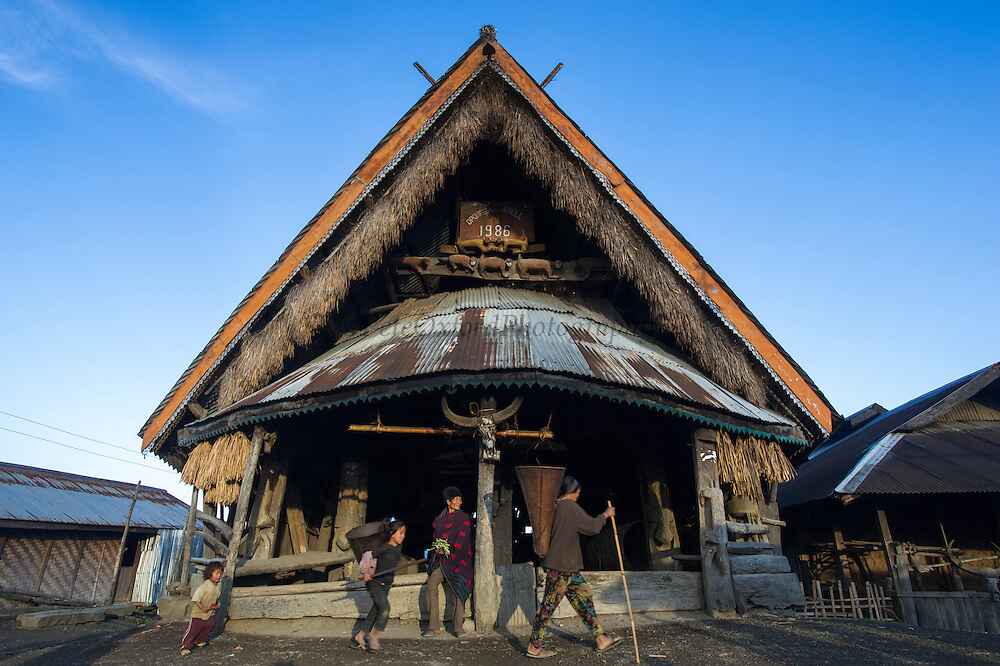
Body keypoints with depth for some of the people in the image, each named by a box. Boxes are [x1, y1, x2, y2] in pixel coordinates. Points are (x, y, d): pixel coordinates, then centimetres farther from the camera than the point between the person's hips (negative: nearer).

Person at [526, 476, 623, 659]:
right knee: (549, 605, -1)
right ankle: (534, 646, 9)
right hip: (560, 566, -10)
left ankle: (601, 639, 21)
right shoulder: (570, 507, -18)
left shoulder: (556, 506, 9)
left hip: (568, 567, 10)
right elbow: (592, 526, -11)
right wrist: (605, 515, 4)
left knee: (585, 597, 13)